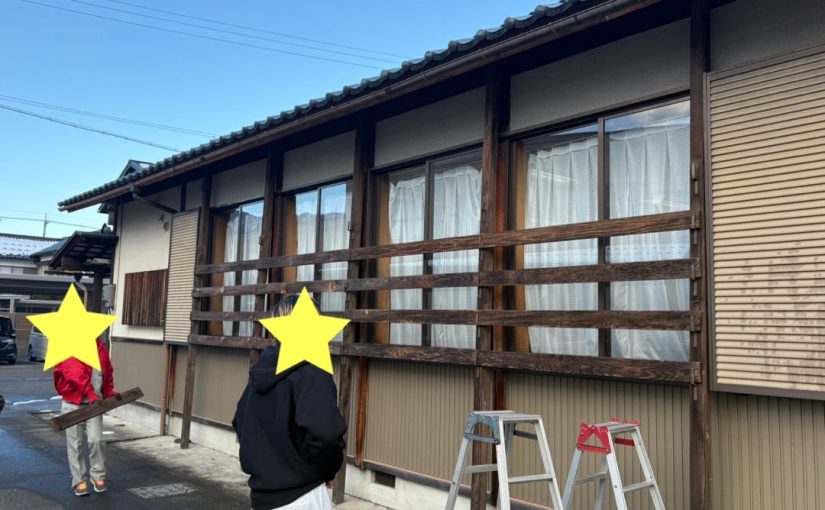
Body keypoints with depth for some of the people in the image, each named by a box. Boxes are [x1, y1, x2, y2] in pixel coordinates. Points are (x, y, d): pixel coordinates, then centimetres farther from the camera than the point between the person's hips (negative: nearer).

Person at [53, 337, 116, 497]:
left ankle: (98, 476, 13)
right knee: (76, 443, 5)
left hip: (94, 404, 3)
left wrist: (109, 393, 5)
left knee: (96, 439, -5)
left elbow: (107, 371, 14)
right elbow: (76, 375, -24)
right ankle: (80, 480, 18)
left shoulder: (100, 347, 4)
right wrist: (91, 394, -32)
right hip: (73, 404, -3)